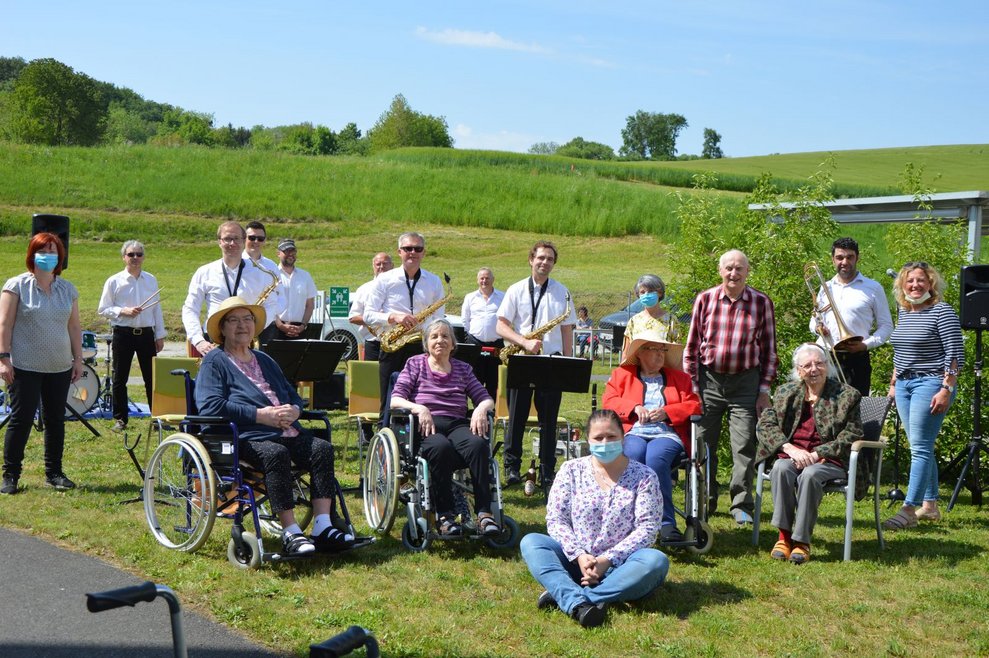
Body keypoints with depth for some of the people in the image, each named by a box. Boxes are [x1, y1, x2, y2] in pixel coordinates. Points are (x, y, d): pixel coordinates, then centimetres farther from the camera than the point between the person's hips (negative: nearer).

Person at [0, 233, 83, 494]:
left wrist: (78, 358, 9)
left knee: (55, 420, 9)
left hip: (59, 367, 4)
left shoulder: (68, 289, 9)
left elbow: (74, 326, 13)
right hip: (24, 367, -4)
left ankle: (54, 472, 19)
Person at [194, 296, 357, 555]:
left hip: (286, 432, 6)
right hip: (246, 437, -6)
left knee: (322, 448, -20)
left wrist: (294, 410, 1)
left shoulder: (265, 361, 31)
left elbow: (294, 396, 28)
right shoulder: (214, 361, 9)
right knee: (277, 454, -36)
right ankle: (290, 533, -34)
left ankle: (323, 527, -26)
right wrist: (260, 415, -13)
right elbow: (209, 405, -8)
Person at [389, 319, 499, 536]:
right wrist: (419, 408, -17)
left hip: (457, 424, 3)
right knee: (440, 447, -38)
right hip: (426, 427, -2)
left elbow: (486, 398, 15)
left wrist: (481, 408, -9)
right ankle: (445, 515, -31)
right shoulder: (415, 364, 14)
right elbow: (395, 400, 2)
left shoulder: (462, 369, 22)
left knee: (478, 444, -32)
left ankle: (484, 513, -35)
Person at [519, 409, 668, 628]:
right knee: (530, 542, -22)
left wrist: (608, 560, -18)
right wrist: (579, 556, -18)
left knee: (656, 561, -32)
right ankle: (577, 603, -46)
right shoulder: (571, 470, 6)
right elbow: (555, 520, 0)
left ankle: (563, 595, -35)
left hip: (618, 567, -1)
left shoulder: (643, 476, 2)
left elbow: (647, 527, -6)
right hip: (575, 561, 1)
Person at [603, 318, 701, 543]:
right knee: (633, 455, -38)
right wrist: (634, 407, -6)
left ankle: (666, 522, -36)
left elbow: (694, 405, 15)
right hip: (633, 433, 0)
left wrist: (667, 412, -3)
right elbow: (608, 401, 11)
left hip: (667, 434, 0)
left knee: (656, 457, -36)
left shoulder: (679, 378, 29)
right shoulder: (621, 375, 26)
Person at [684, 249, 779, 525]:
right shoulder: (705, 299, 3)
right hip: (709, 378, 1)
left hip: (745, 381, -1)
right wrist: (692, 385, 1)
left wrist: (764, 390, 1)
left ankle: (741, 505, 7)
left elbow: (769, 350, 5)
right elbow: (692, 346, 6)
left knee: (745, 445, -3)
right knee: (703, 444, 5)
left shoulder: (761, 302, 2)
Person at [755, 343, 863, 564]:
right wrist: (791, 449, -13)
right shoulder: (785, 392, 15)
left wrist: (815, 454, -14)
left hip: (829, 461, -2)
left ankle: (802, 542, -27)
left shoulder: (846, 395, 6)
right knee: (780, 468, -32)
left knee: (809, 474, -36)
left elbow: (851, 436, -3)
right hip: (792, 456, 3)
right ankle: (784, 536, -28)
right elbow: (764, 424, 4)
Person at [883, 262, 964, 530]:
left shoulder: (942, 311, -8)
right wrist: (893, 383, 19)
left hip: (930, 383, -8)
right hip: (904, 384, 8)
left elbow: (955, 355, -12)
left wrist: (946, 389, -18)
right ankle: (930, 506, 18)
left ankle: (908, 510, -13)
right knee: (921, 448, 11)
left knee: (920, 448, -11)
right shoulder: (903, 311, 14)